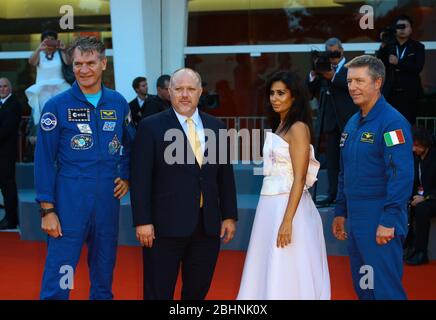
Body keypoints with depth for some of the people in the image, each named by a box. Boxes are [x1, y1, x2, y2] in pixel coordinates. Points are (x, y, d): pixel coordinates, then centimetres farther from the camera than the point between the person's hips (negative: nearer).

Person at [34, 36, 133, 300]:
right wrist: (47, 210, -9)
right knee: (57, 280, -5)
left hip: (108, 200, 4)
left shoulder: (118, 103, 6)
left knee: (104, 276, 14)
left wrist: (127, 176, 8)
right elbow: (44, 160, -5)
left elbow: (129, 144, 22)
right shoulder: (57, 106, -4)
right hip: (69, 202, -4)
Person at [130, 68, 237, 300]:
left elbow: (225, 175, 12)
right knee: (158, 293, 4)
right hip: (166, 226, -4)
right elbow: (141, 178, -7)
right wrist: (142, 221, -12)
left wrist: (229, 216, 8)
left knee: (198, 291, 13)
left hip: (208, 226, 4)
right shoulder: (151, 127, -4)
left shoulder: (216, 127, 10)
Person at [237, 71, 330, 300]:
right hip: (271, 205, 9)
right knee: (270, 272, 12)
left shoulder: (298, 128, -11)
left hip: (288, 205, -9)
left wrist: (287, 221, -23)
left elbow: (299, 179, -17)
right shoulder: (278, 126, 15)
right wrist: (276, 215, 17)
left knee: (286, 275, -3)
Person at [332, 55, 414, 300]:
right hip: (356, 220, 9)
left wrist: (389, 221, -23)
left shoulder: (392, 122, -14)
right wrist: (340, 212, 19)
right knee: (362, 287, 16)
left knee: (384, 288, -5)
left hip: (381, 224, -9)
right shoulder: (353, 123, 13)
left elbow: (402, 176, -21)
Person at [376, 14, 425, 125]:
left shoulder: (418, 47, 5)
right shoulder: (388, 45, 8)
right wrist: (383, 45, -17)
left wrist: (398, 62, -17)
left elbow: (418, 68, -8)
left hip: (409, 93, -1)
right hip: (391, 93, 1)